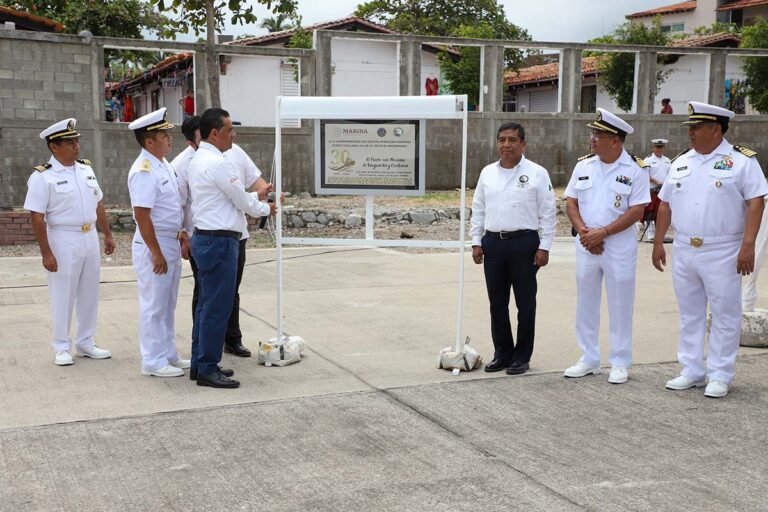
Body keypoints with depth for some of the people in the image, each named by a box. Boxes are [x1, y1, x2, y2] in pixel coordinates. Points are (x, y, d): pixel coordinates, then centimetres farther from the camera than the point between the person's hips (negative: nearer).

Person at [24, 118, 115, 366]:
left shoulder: (86, 169, 8)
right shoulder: (42, 177, -12)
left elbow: (98, 205, 16)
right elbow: (37, 218, -14)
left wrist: (107, 235, 13)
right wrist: (46, 253, -17)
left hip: (89, 238, 6)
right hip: (63, 241, -6)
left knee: (89, 294, 12)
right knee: (63, 296, 2)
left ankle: (85, 343, 24)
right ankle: (62, 348, 14)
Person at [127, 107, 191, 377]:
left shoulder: (163, 165, 10)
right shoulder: (144, 171, -20)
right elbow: (142, 215, -23)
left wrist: (179, 233, 17)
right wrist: (155, 252, -22)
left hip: (170, 242, 10)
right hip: (153, 245, -9)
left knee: (167, 304, 17)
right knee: (154, 305, 0)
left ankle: (168, 355, 28)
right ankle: (153, 361, 10)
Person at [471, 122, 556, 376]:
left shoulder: (537, 173, -3)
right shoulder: (487, 173, 10)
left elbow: (547, 213, -4)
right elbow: (478, 210, 14)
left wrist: (544, 247, -8)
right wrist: (476, 242, 8)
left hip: (524, 243, -4)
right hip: (493, 242, 4)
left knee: (525, 303, 4)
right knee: (497, 302, 10)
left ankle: (522, 356, 14)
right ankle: (502, 353, 21)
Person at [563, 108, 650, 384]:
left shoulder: (636, 169, -7)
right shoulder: (584, 165, 6)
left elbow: (636, 211, -11)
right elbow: (570, 202, 6)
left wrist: (602, 233, -17)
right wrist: (583, 231, -9)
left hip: (619, 246, -4)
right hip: (586, 246, 4)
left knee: (620, 305, 3)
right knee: (586, 303, 10)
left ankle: (620, 363, 14)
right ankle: (589, 359, 22)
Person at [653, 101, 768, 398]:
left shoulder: (742, 160, -5)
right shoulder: (681, 162, 11)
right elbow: (665, 204, 15)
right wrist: (658, 243, 11)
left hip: (722, 253, -5)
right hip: (684, 251, 6)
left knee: (725, 315, 2)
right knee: (690, 314, 12)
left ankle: (719, 376, 11)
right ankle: (692, 372, 22)